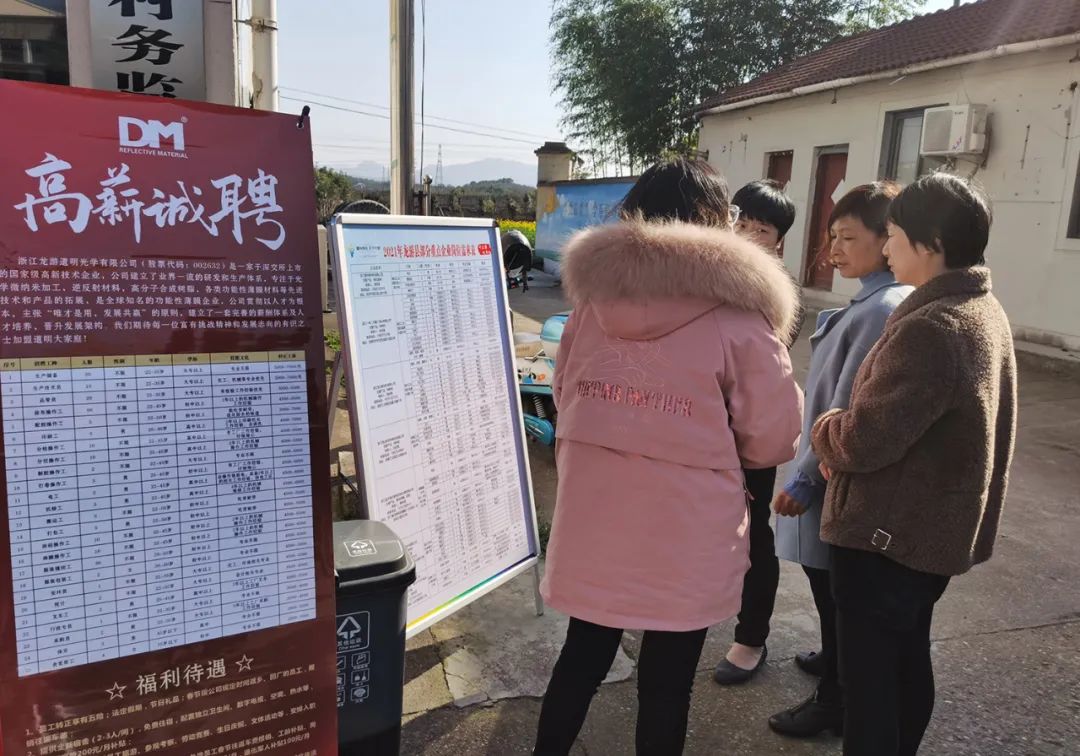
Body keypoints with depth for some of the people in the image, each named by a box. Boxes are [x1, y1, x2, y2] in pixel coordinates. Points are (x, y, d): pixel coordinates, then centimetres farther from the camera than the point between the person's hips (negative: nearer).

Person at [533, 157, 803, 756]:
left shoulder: (594, 294, 0)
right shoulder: (736, 315, -13)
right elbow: (773, 439, -8)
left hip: (592, 521, 4)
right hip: (685, 534, -4)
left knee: (582, 657, 23)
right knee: (666, 682, 16)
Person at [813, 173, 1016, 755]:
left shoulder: (929, 329, -27)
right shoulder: (985, 312, 6)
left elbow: (864, 442, -27)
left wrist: (825, 431, -5)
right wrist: (846, 438, 0)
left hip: (888, 534, -9)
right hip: (938, 528, 10)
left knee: (869, 673, 5)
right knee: (907, 658, 24)